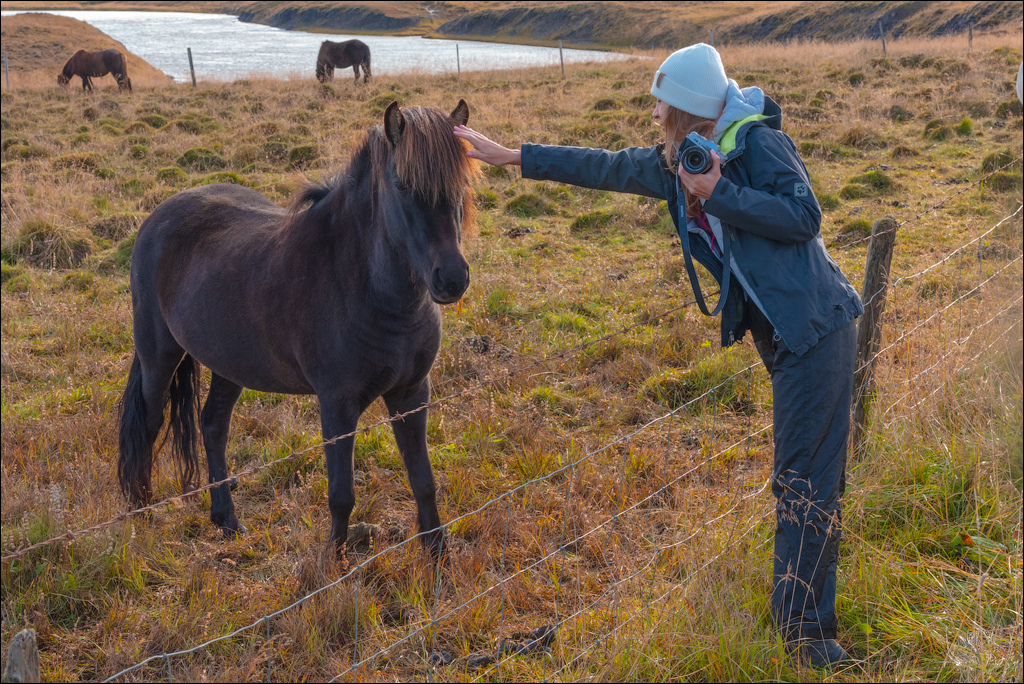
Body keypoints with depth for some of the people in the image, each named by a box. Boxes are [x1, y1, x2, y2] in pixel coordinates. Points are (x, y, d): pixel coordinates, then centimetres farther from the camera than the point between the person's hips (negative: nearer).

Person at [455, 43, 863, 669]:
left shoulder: (758, 142, -10)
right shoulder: (677, 164, 12)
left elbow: (804, 216, -18)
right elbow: (605, 167, 18)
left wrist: (718, 193, -20)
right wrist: (510, 156, 19)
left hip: (814, 328, -8)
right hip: (779, 334, 8)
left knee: (808, 479, -6)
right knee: (804, 472, 13)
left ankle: (806, 627, 1)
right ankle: (802, 619, 21)